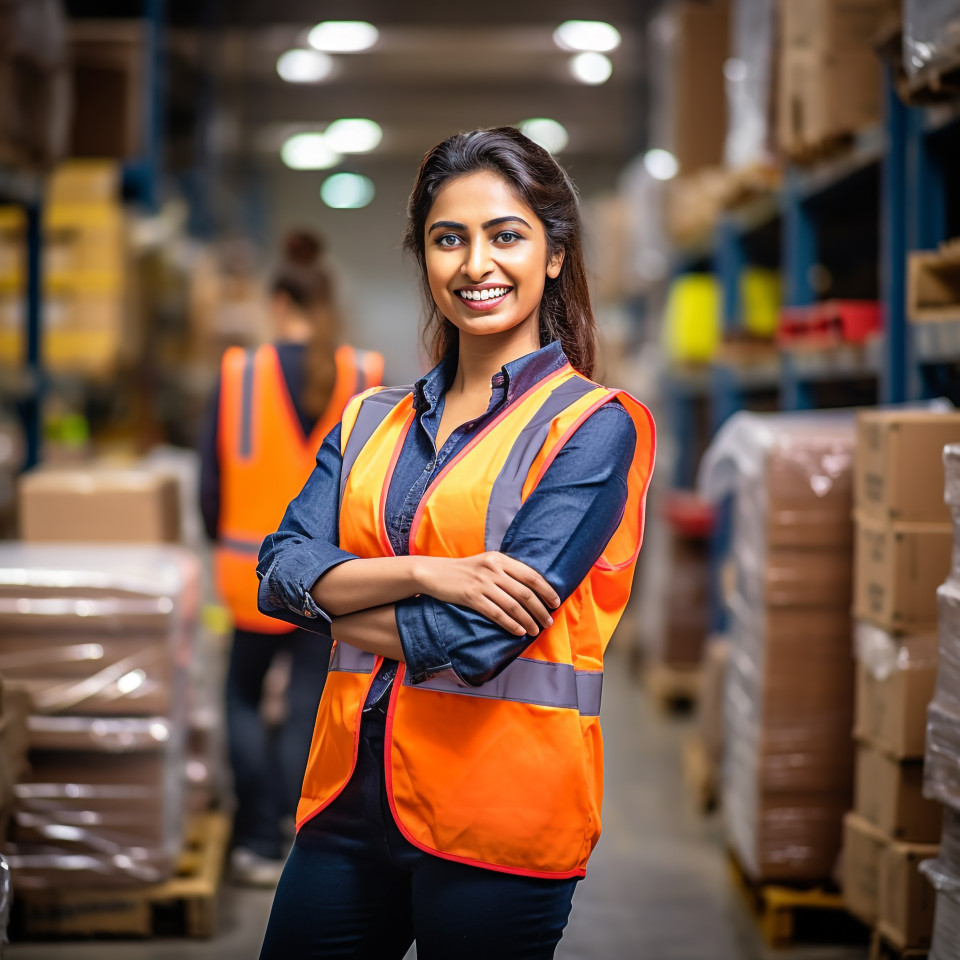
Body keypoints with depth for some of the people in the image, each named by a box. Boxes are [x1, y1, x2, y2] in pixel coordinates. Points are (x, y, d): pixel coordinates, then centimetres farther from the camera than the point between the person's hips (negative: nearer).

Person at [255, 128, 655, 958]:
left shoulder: (595, 428, -6)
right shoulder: (371, 422, 12)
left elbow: (480, 637, -16)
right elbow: (281, 571, -2)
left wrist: (337, 604, -3)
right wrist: (425, 574, -18)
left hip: (498, 821, -5)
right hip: (352, 796, 5)